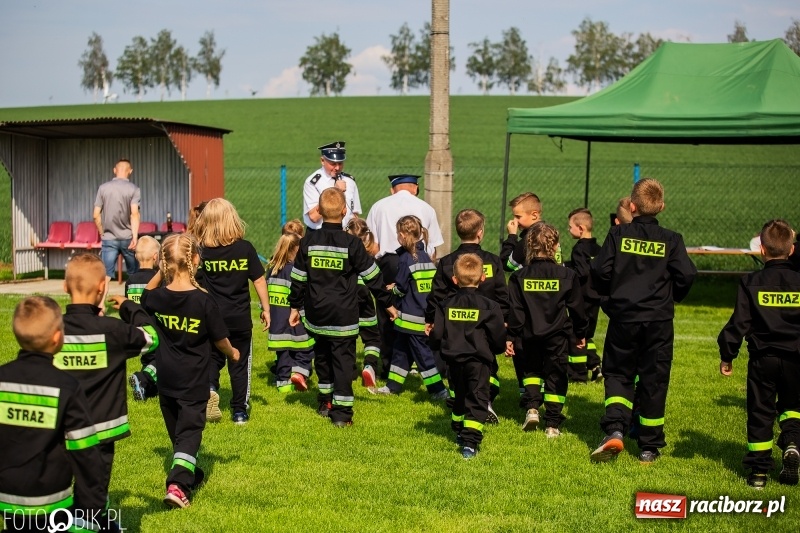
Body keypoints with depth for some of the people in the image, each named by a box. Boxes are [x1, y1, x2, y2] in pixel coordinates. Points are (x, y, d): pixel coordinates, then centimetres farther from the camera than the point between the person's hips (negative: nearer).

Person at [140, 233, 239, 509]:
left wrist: (161, 271, 9)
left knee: (176, 429, 20)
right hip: (193, 381, -5)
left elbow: (145, 296, 22)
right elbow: (219, 339, -6)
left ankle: (189, 474, 36)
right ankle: (178, 484, -19)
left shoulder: (158, 298, -6)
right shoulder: (204, 301, -16)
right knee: (189, 431, -3)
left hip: (166, 379, 5)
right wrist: (232, 353, 15)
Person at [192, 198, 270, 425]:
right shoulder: (245, 248, -7)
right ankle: (240, 411, 14)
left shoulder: (202, 250, -8)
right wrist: (266, 309, 6)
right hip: (240, 318, 0)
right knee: (240, 364, 11)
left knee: (212, 358, 18)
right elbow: (259, 280, -3)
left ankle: (210, 387, -9)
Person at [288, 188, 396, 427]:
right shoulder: (351, 243, -10)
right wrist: (387, 303, 7)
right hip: (343, 315, -4)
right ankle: (341, 411, -3)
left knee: (322, 355, 20)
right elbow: (372, 277, -4)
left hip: (317, 314, 4)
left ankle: (324, 402, 31)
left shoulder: (308, 241, -2)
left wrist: (295, 306, 16)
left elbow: (298, 278, 4)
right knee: (343, 359, 1)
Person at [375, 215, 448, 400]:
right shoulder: (426, 257, 9)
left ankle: (439, 390, -1)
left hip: (411, 317, -8)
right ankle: (393, 385, 24)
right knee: (401, 350, 17)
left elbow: (401, 289, -14)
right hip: (425, 314, 8)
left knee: (422, 353, -2)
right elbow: (432, 285, 11)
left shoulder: (406, 258, -14)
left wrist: (392, 289, 8)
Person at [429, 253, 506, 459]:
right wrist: (498, 347, 17)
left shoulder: (445, 305, 0)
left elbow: (436, 336, -3)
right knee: (477, 400, -2)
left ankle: (459, 432, 38)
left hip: (454, 360, 4)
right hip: (479, 360, -4)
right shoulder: (489, 307, -7)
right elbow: (499, 338, -5)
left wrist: (443, 347, 19)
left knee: (460, 396, 23)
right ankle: (470, 441, -14)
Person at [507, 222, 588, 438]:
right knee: (556, 377, 7)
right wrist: (580, 333, 15)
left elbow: (514, 310, -6)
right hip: (558, 335, -1)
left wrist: (510, 337, 1)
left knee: (531, 370, 23)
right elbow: (576, 307, 3)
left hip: (530, 335, 1)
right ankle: (552, 424, 5)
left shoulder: (519, 277, -5)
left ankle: (532, 408, 5)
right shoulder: (567, 276, -4)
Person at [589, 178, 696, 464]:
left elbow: (600, 271, -7)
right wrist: (671, 297, 11)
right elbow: (687, 275, -8)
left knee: (617, 374, 12)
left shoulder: (618, 234, -2)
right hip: (658, 321, 0)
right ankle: (649, 447, 15)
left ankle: (614, 429, -10)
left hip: (623, 317, 0)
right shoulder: (671, 240, -2)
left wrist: (610, 292, 13)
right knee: (653, 380, 8)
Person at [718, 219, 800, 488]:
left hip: (762, 359, -1)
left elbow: (739, 322, -7)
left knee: (760, 412, 8)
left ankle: (759, 470, 10)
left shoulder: (751, 282, -6)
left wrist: (727, 355, 2)